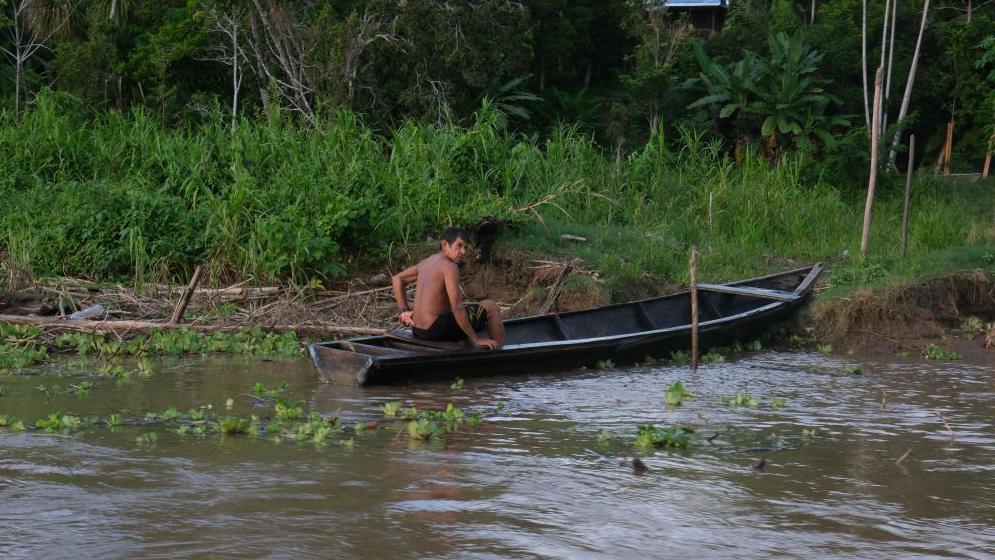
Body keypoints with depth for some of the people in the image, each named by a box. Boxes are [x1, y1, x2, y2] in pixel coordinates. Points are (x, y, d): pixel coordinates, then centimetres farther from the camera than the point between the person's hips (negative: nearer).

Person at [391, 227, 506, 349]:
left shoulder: (427, 262, 11)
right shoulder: (449, 266, -15)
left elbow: (397, 279, 23)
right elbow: (457, 308, -21)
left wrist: (404, 311, 20)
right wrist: (475, 340, -16)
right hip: (435, 330, -9)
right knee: (491, 307, 3)